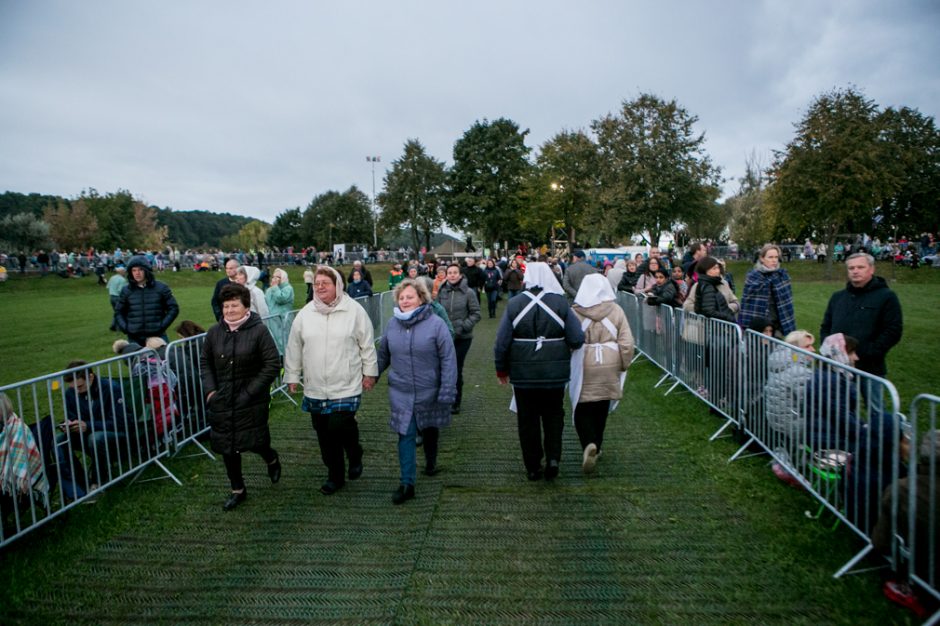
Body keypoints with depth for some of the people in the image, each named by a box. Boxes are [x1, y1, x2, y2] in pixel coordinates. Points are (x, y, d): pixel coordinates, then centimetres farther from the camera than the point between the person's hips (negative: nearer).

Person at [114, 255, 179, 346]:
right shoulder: (126, 291, 6)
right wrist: (125, 328, 0)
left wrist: (162, 326, -5)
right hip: (134, 339, 1)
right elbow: (118, 313, 15)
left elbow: (173, 308, 5)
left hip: (158, 336, -1)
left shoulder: (161, 288, 2)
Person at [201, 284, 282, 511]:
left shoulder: (258, 331, -11)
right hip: (222, 403, 4)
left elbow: (272, 364, -12)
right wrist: (210, 389, 0)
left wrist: (250, 392, -15)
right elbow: (205, 362, 14)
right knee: (227, 447, 11)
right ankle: (237, 490, 30)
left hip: (252, 403, -4)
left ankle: (271, 459, 38)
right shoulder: (214, 332, 2)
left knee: (255, 442, 1)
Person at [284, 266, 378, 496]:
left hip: (347, 386, -4)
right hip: (315, 388, 4)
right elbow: (294, 348, 10)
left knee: (340, 426, -13)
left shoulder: (354, 311, -6)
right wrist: (292, 376, 12)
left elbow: (367, 345, 0)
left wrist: (369, 372, 1)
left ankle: (355, 454, 20)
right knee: (325, 434, 10)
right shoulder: (305, 314, 3)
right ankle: (335, 475, 28)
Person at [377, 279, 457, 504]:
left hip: (429, 392, -1)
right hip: (401, 392, 2)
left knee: (430, 430, 19)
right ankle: (407, 484, 6)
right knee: (405, 435, -2)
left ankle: (431, 462, 45)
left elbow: (448, 359, -13)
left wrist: (447, 391, -17)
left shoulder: (436, 324, -13)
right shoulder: (392, 324, 0)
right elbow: (383, 355, 12)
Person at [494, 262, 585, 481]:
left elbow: (502, 342, -4)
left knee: (528, 420, 12)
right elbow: (577, 339, -9)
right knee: (553, 415, 19)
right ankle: (553, 457, 5)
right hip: (555, 373, 0)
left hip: (523, 374, 0)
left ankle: (533, 467, 19)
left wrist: (501, 369, 7)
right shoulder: (561, 303, -7)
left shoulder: (514, 304, -6)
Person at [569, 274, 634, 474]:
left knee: (582, 408, 5)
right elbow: (626, 343, -4)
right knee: (601, 409, 17)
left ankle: (588, 444, -16)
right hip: (609, 366, 2)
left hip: (583, 367, -2)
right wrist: (623, 366, 9)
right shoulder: (616, 311, -3)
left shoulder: (575, 312, -8)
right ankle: (596, 446, 29)